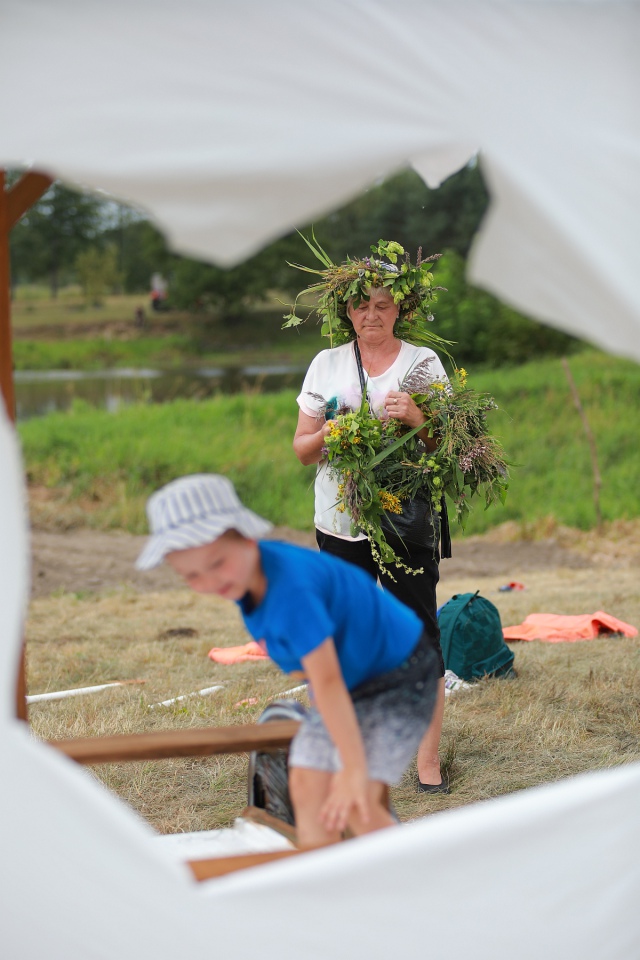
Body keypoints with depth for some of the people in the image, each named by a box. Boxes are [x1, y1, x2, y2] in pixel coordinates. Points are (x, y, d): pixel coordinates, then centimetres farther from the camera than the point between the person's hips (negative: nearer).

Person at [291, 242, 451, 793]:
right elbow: (302, 448, 8)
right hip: (340, 520, 3)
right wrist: (329, 434, -14)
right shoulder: (327, 365, 7)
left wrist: (417, 418, -20)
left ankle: (428, 755, 0)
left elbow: (449, 446, -1)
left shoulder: (424, 363, 2)